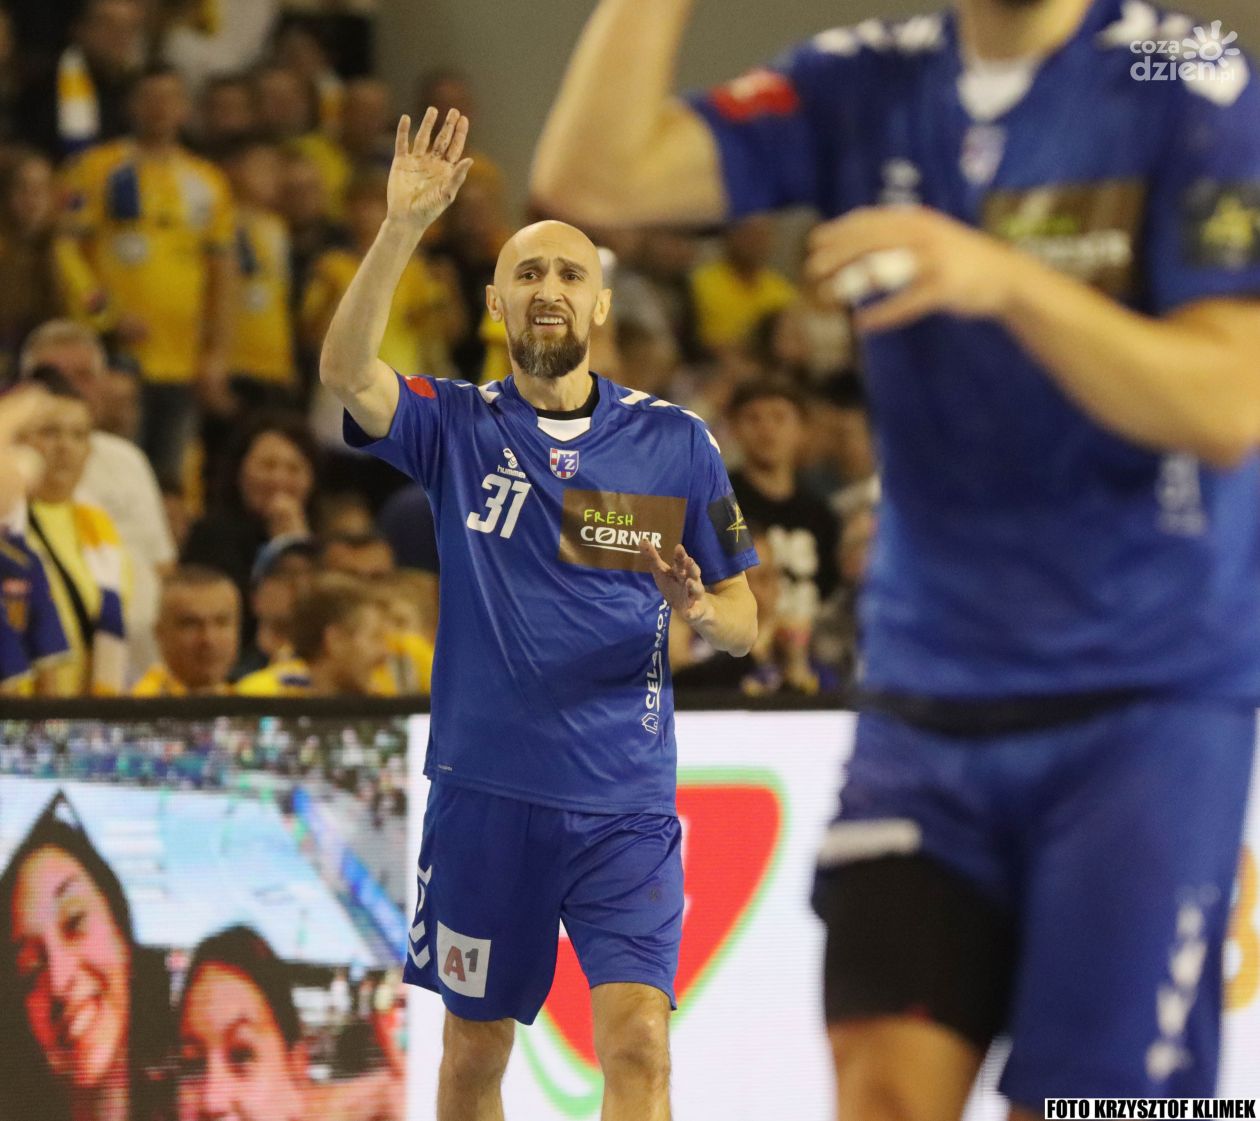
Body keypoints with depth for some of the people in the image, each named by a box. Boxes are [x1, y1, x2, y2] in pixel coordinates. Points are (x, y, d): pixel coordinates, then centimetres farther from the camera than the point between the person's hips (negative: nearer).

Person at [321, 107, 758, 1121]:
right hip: (485, 794, 1)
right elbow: (347, 371, -18)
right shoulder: (458, 426, 2)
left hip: (625, 802, 0)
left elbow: (744, 621, 8)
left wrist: (700, 610, -17)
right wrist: (404, 226, -30)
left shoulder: (675, 443, 4)